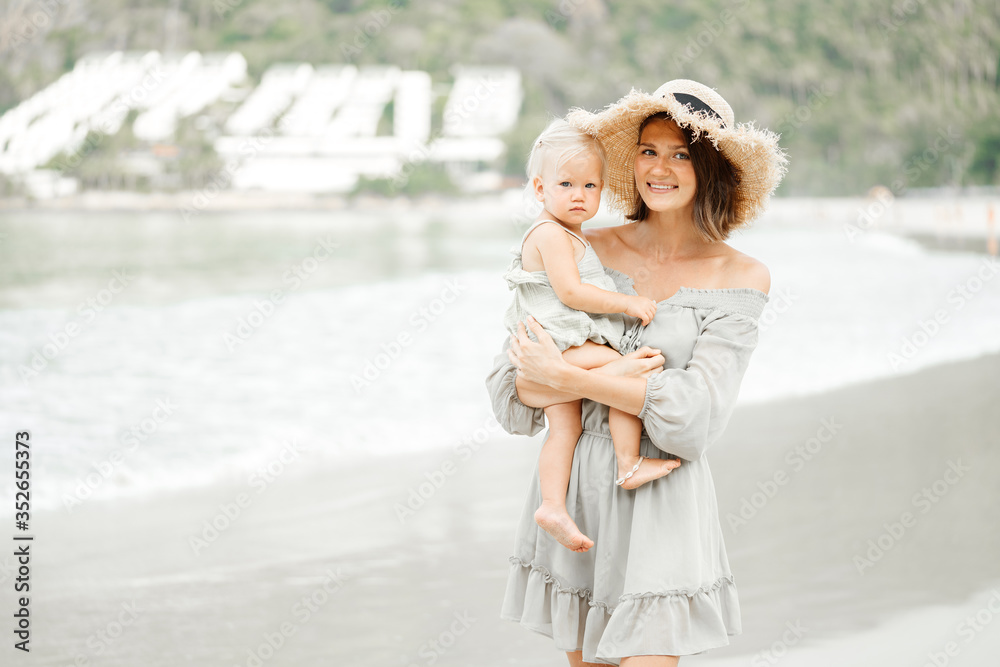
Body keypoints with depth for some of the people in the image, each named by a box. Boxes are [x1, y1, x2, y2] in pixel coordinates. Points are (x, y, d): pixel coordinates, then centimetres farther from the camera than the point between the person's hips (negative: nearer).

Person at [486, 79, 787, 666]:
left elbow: (697, 418, -12)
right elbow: (510, 391, -1)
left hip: (659, 501, -3)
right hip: (572, 490, 3)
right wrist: (607, 379, -18)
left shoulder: (741, 278, -1)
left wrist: (564, 377, -14)